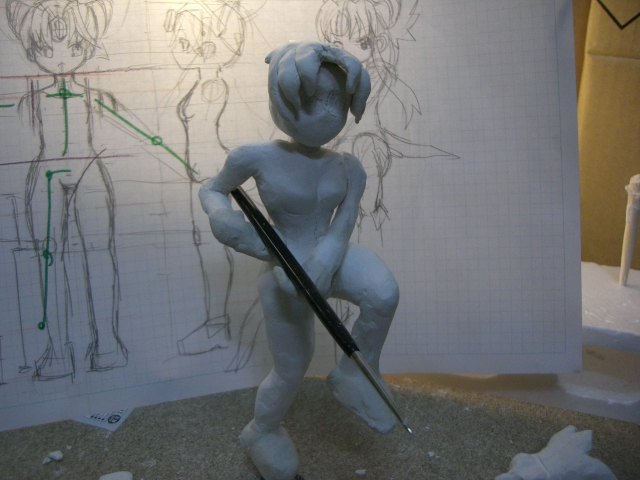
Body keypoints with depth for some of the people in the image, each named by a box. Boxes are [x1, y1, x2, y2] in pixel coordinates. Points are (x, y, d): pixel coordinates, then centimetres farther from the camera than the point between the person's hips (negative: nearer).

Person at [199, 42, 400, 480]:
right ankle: (262, 432, 42)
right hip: (287, 281, -3)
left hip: (335, 261, 3)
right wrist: (221, 214, -23)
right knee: (291, 371, 9)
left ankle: (355, 376, -3)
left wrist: (324, 264, -32)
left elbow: (344, 221, -14)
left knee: (384, 292, -30)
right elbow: (212, 189, 0)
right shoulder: (257, 157, -16)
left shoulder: (349, 168, -6)